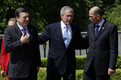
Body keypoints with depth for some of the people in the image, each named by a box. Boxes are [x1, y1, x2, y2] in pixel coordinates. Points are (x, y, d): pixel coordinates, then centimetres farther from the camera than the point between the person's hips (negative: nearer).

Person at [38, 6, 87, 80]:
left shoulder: (76, 29, 8)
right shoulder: (51, 28, -1)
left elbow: (80, 44, 16)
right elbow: (40, 39, 5)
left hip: (70, 65, 2)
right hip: (55, 65, -2)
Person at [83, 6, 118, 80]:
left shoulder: (111, 27, -8)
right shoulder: (90, 27, 12)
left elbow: (113, 50, -11)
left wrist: (111, 67, -16)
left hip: (103, 65, -5)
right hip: (90, 65, 6)